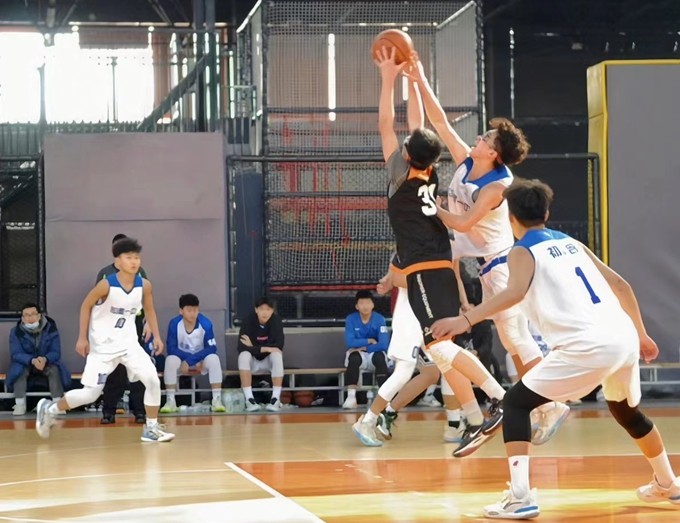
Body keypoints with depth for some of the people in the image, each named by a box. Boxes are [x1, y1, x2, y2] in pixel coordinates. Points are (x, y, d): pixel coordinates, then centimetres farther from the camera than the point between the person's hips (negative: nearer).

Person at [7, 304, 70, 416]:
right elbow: (15, 354, -20)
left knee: (54, 369, -30)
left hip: (47, 362, 0)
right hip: (25, 363, 0)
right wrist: (32, 360, -40)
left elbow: (56, 352, -16)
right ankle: (20, 405, -32)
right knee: (19, 370, -32)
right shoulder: (16, 332, -14)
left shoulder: (51, 329, -13)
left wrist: (45, 359, -40)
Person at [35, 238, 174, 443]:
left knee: (153, 380, -12)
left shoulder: (144, 285, -9)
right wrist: (82, 337, -7)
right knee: (90, 394, -4)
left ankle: (151, 428, 3)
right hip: (103, 344, -4)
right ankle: (49, 409, 21)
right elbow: (86, 306, -7)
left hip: (129, 342, 4)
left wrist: (156, 336, 2)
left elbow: (150, 310, 10)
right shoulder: (106, 285, -21)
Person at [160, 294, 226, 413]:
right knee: (170, 359, -31)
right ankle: (170, 401, -24)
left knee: (214, 358, -30)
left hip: (201, 360, 0)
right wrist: (196, 360, -26)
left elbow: (211, 348, -18)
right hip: (181, 359, 0)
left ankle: (217, 400, -26)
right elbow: (171, 348, -18)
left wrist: (190, 361, -29)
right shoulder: (174, 324, -19)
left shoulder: (206, 323, -19)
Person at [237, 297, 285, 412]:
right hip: (253, 361, 0)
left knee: (277, 355, -31)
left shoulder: (276, 321, -14)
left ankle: (276, 398, -34)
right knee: (244, 355, -32)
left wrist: (253, 347, -21)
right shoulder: (248, 320, -17)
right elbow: (242, 347, -24)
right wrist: (264, 349, -30)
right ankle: (249, 399, -36)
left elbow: (278, 346, -22)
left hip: (268, 361, 0)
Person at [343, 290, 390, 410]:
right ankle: (351, 397, -37)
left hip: (374, 356, 0)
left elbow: (383, 345, -20)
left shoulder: (380, 319, -12)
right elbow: (349, 343, -19)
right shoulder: (351, 319, -10)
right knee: (354, 357, -34)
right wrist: (369, 341, -16)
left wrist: (363, 347, -20)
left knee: (380, 356, -33)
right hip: (357, 355, 0)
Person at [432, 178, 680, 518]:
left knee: (515, 404, 3)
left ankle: (520, 497, -10)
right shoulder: (570, 243, 25)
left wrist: (465, 320, -25)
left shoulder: (522, 252, 5)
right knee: (627, 411, 34)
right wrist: (641, 334, 34)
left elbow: (516, 292, -17)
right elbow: (620, 285, 25)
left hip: (587, 346, -7)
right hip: (624, 338, 7)